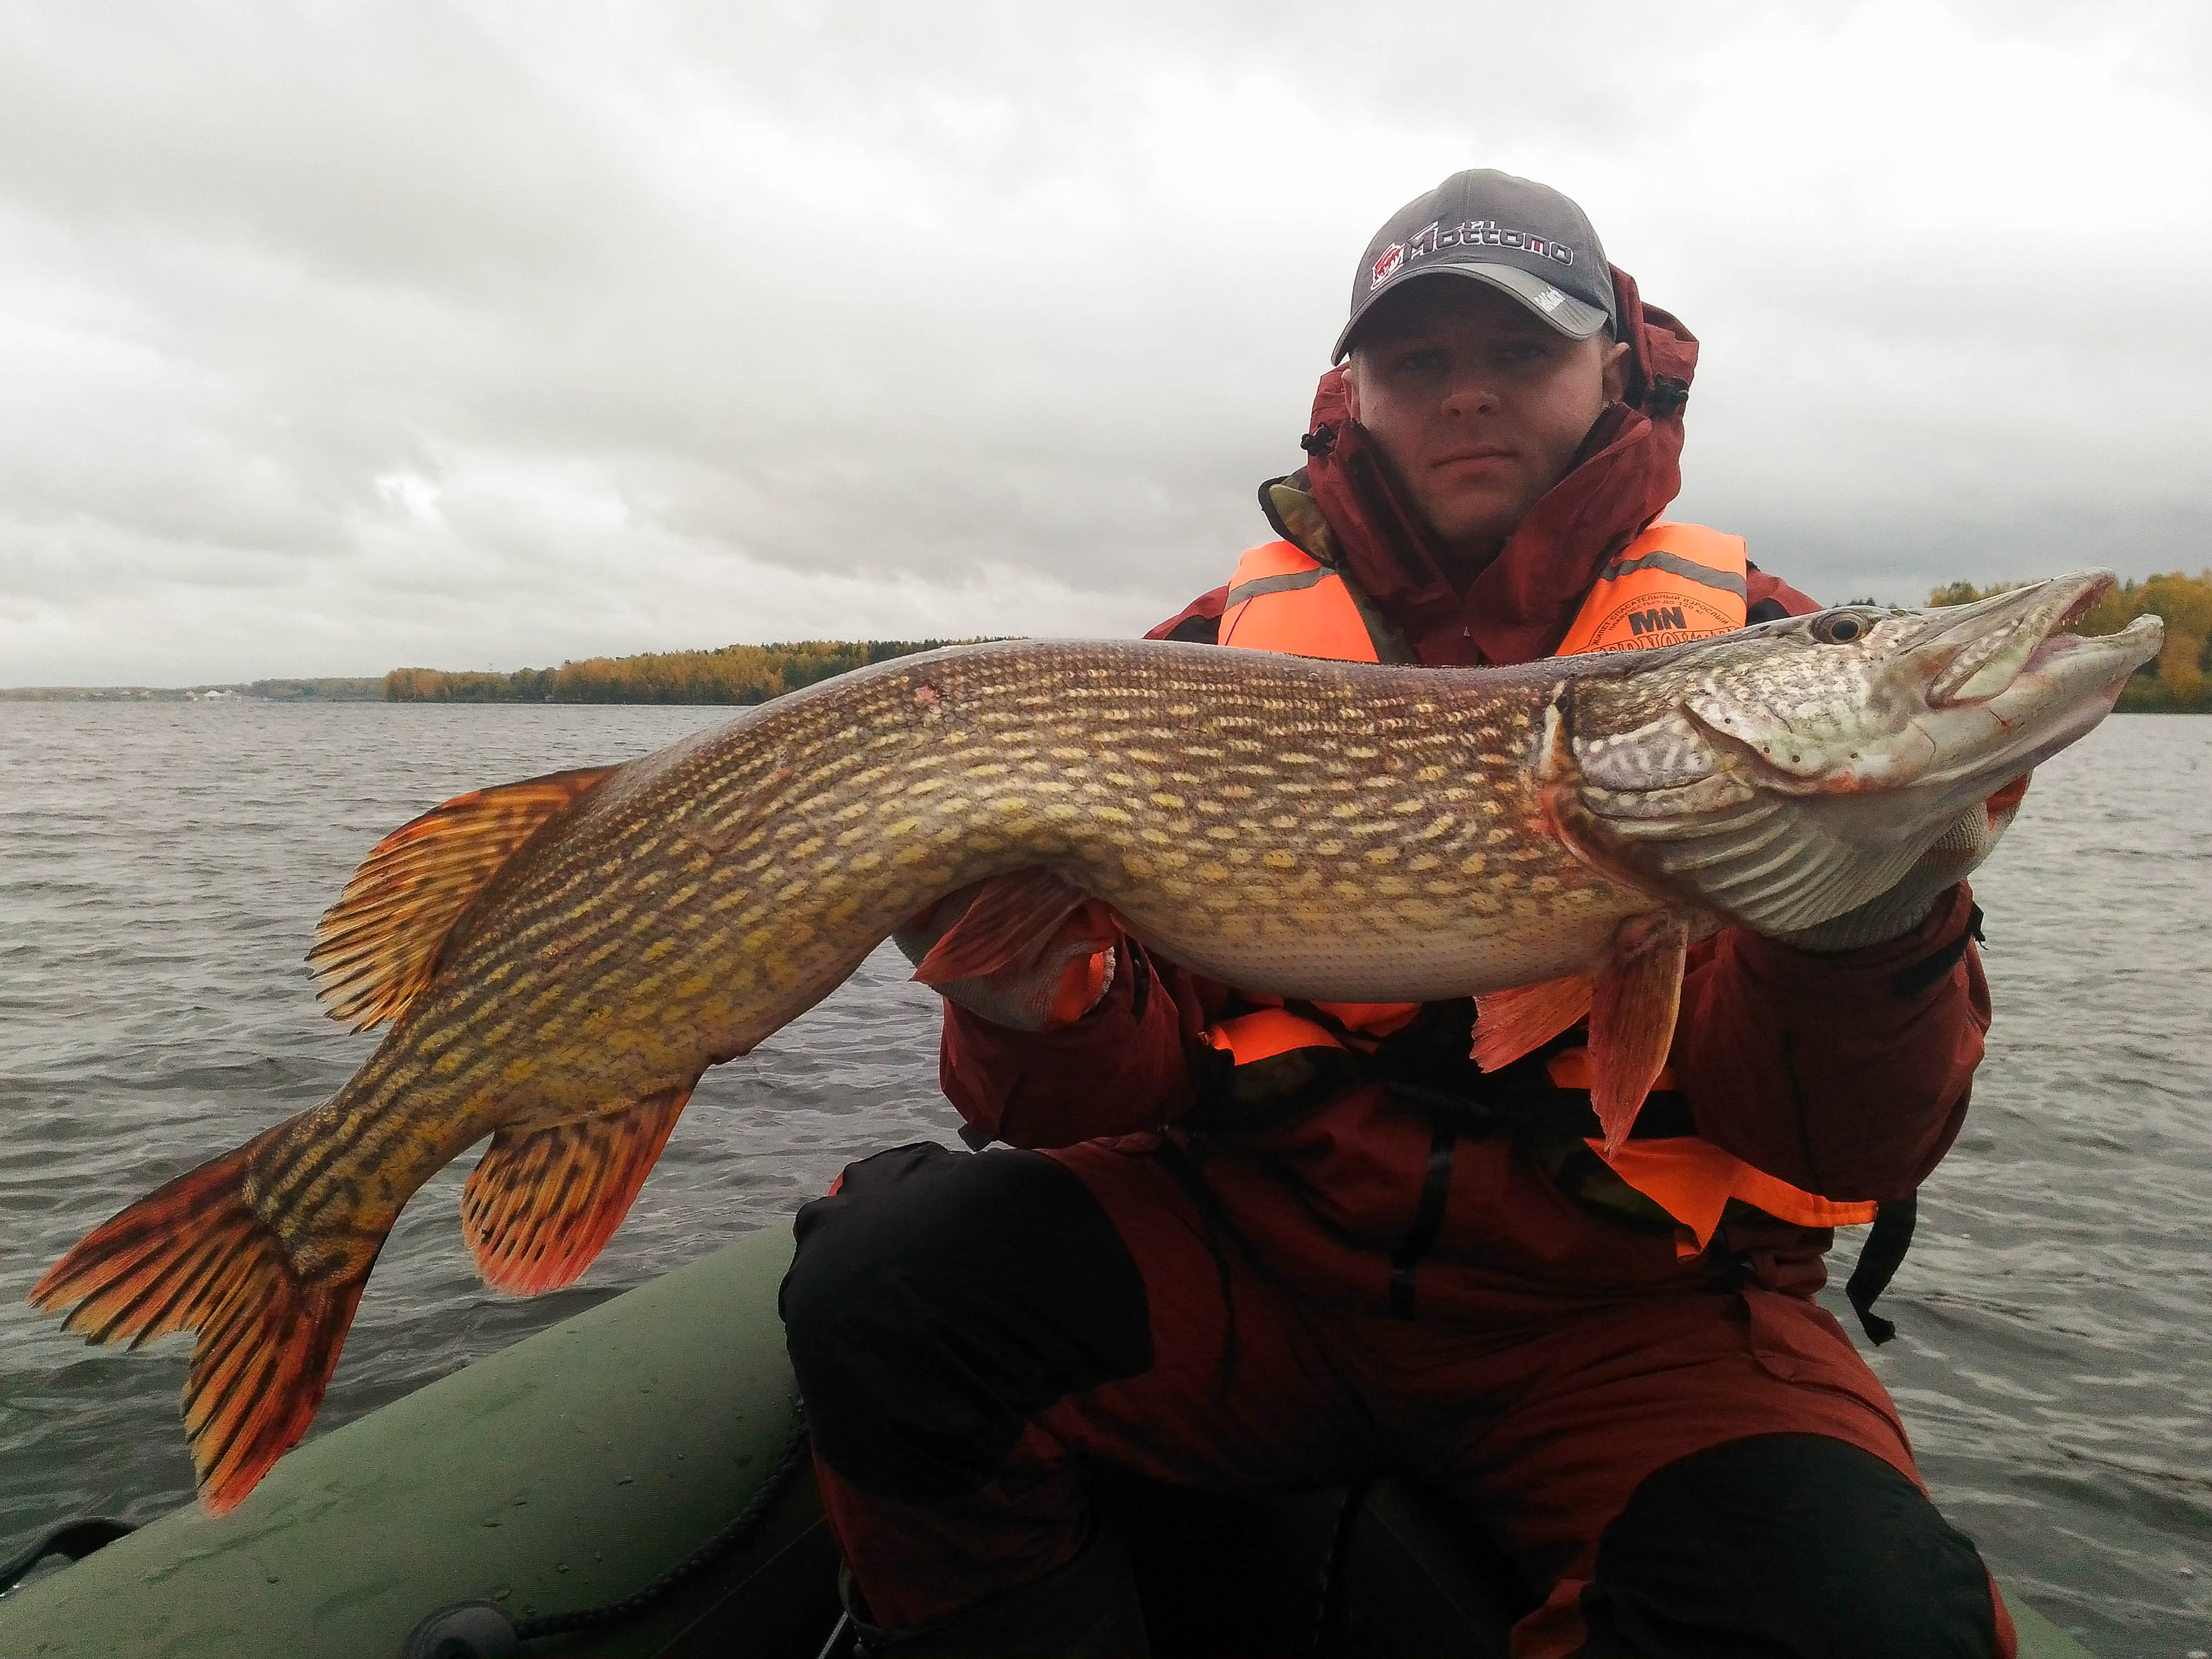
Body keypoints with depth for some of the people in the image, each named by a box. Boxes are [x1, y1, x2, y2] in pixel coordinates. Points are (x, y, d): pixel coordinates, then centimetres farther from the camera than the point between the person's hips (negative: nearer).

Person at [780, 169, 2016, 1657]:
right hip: (1261, 1230, 1)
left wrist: (1862, 946, -26)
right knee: (885, 1284, -21)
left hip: (1623, 1300, 0)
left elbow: (1845, 1156, -5)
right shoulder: (1216, 654, 4)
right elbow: (1129, 1092, 0)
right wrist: (1042, 1010, -23)